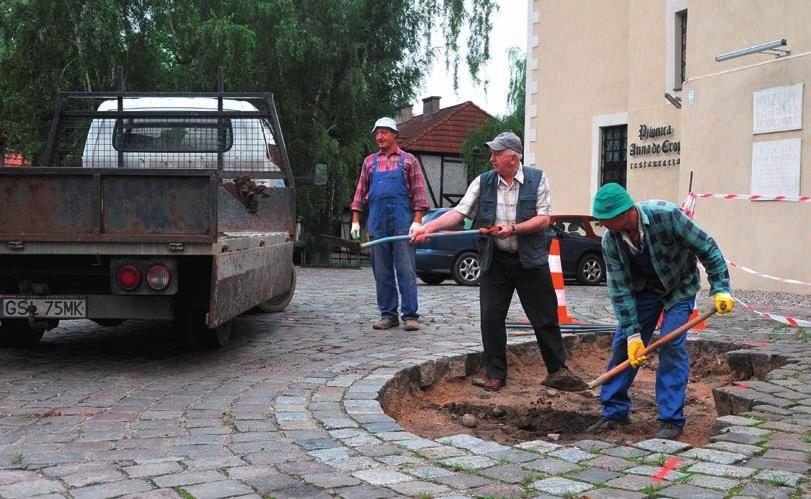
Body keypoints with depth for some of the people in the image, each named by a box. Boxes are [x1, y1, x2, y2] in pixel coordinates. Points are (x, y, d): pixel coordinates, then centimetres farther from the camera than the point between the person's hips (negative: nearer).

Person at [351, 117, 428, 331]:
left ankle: (410, 315, -3)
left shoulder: (408, 160, 7)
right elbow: (361, 192, 16)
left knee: (405, 269, -5)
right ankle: (388, 315, 11)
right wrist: (355, 220, 9)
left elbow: (418, 193, 2)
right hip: (376, 223, 4)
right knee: (381, 271, 4)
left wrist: (417, 221, -7)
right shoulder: (370, 161, 16)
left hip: (402, 221, -3)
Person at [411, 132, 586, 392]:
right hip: (495, 261, 2)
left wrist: (513, 229, -20)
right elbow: (459, 212, -6)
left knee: (545, 318, 4)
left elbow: (543, 220, -7)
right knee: (491, 318, 0)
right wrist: (429, 227, -20)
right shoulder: (483, 182, 2)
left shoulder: (537, 179, -2)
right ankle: (496, 374, 14)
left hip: (530, 261, -1)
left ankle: (557, 371, 17)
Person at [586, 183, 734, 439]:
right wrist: (632, 333, -19)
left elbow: (706, 248, -24)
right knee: (623, 344, -1)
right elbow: (620, 289, -17)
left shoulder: (666, 215, -33)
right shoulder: (610, 241, -21)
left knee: (671, 346, -14)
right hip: (644, 289, 4)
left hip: (680, 286, -4)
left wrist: (721, 289, -27)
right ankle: (615, 411, 13)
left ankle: (672, 419, -5)